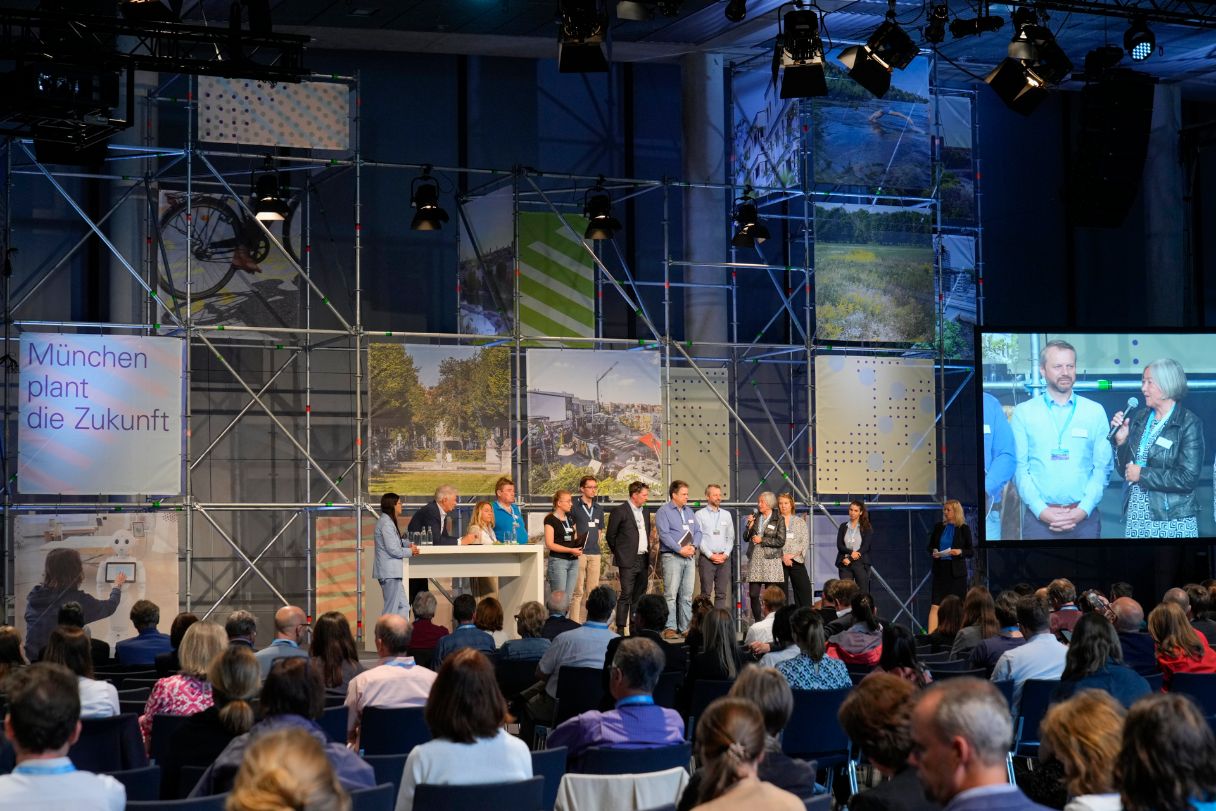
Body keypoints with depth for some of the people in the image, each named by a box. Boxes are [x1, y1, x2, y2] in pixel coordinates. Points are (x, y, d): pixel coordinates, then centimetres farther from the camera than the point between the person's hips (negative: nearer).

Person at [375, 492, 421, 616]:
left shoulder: (387, 521, 14)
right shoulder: (386, 523, -18)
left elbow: (395, 541, 27)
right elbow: (393, 550, -21)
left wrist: (407, 544, 8)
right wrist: (410, 551, -5)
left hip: (392, 572, 11)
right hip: (389, 573, -11)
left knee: (402, 606, 12)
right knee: (392, 610, -5)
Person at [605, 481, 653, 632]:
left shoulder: (645, 512, 16)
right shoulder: (619, 511, -6)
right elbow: (610, 536, -3)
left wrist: (648, 555, 16)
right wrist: (619, 554, 3)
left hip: (643, 560, 7)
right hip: (628, 562, -7)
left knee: (639, 596, 8)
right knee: (626, 595, -10)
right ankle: (620, 628, -9)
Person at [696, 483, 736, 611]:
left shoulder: (726, 514, 14)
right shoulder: (700, 514, 2)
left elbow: (731, 537, 13)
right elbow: (698, 538, -4)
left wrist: (726, 554, -2)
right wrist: (711, 555, -10)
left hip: (724, 558, 4)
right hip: (706, 558, -4)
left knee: (722, 593, 2)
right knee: (706, 592, -7)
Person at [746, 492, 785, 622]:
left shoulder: (778, 520, 0)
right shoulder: (755, 517, 13)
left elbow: (781, 541, -7)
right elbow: (746, 538, 13)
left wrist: (762, 540, -9)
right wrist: (750, 525, -3)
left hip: (770, 559, -4)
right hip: (755, 559, 4)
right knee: (753, 595, -2)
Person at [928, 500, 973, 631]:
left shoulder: (964, 529, 0)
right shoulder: (939, 527, 8)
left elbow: (971, 552, 2)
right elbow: (930, 547, 14)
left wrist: (960, 552, -17)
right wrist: (933, 552, -7)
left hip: (956, 572, -2)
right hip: (940, 570, 2)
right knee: (935, 605, -7)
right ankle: (931, 635, -12)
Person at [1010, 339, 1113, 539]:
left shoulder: (1095, 412, 7)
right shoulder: (1023, 412, 4)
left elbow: (1102, 466, 3)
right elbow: (1019, 467, -1)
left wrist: (1084, 509, -8)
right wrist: (1041, 510, -11)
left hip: (1084, 516, 1)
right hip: (1039, 516, -1)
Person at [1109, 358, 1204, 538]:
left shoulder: (1188, 423, -8)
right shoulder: (1139, 418, 6)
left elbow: (1188, 478, -16)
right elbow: (1124, 471, 10)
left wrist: (1142, 474, -11)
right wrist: (1121, 441, -5)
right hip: (1135, 517, 5)